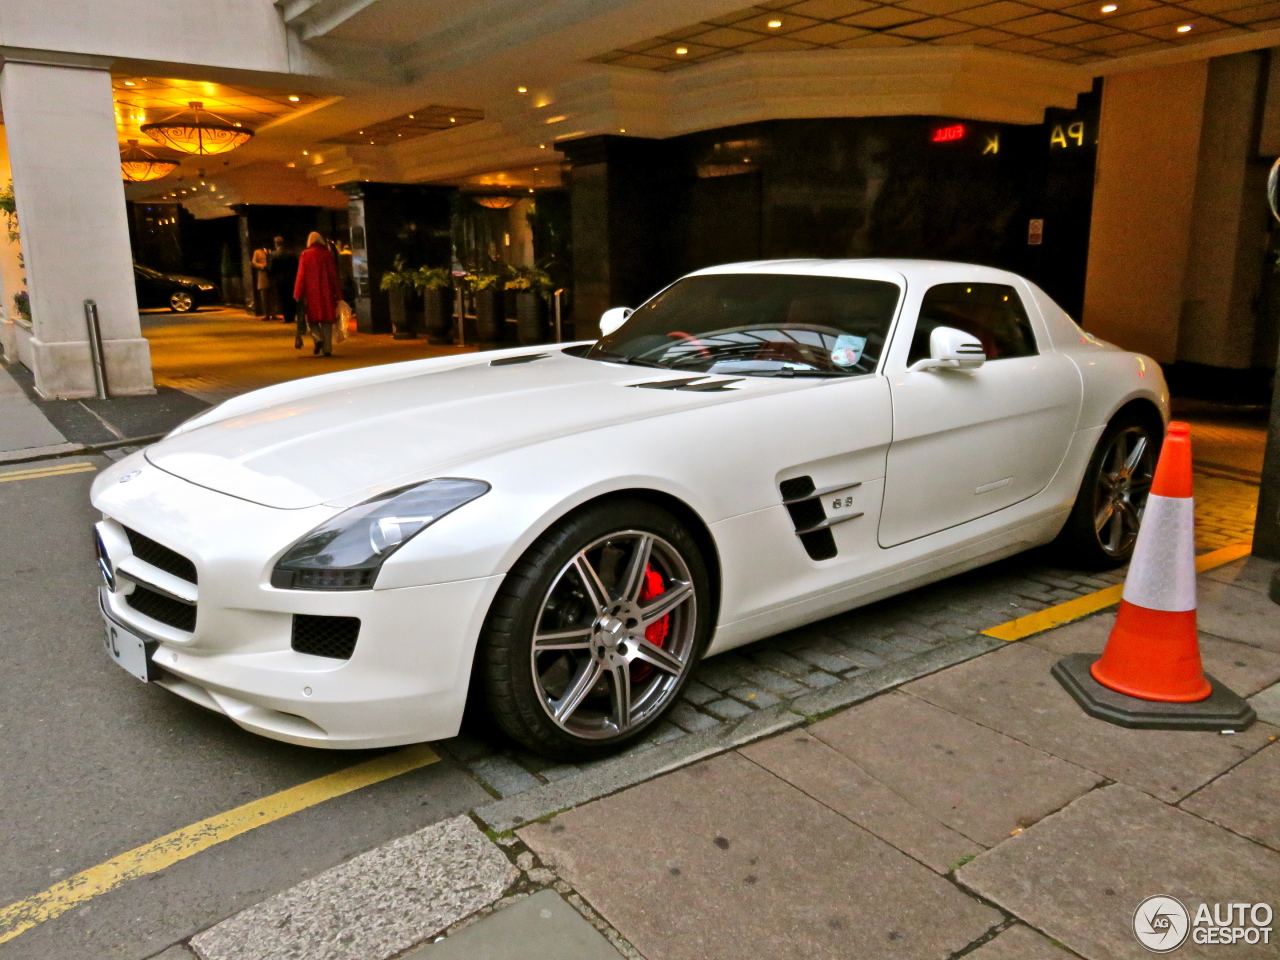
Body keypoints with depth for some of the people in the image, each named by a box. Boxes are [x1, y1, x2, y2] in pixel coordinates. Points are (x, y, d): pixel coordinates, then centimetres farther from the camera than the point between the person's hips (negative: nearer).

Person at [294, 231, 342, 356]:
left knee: (312, 318, 13)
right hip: (327, 292, 1)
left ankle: (317, 338, -13)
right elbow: (334, 276, 2)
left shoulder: (305, 255, -3)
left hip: (311, 292, -1)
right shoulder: (328, 254, 1)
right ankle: (327, 348, 0)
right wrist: (338, 295, 7)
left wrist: (298, 294, 0)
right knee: (327, 319, 5)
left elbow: (301, 275, -4)